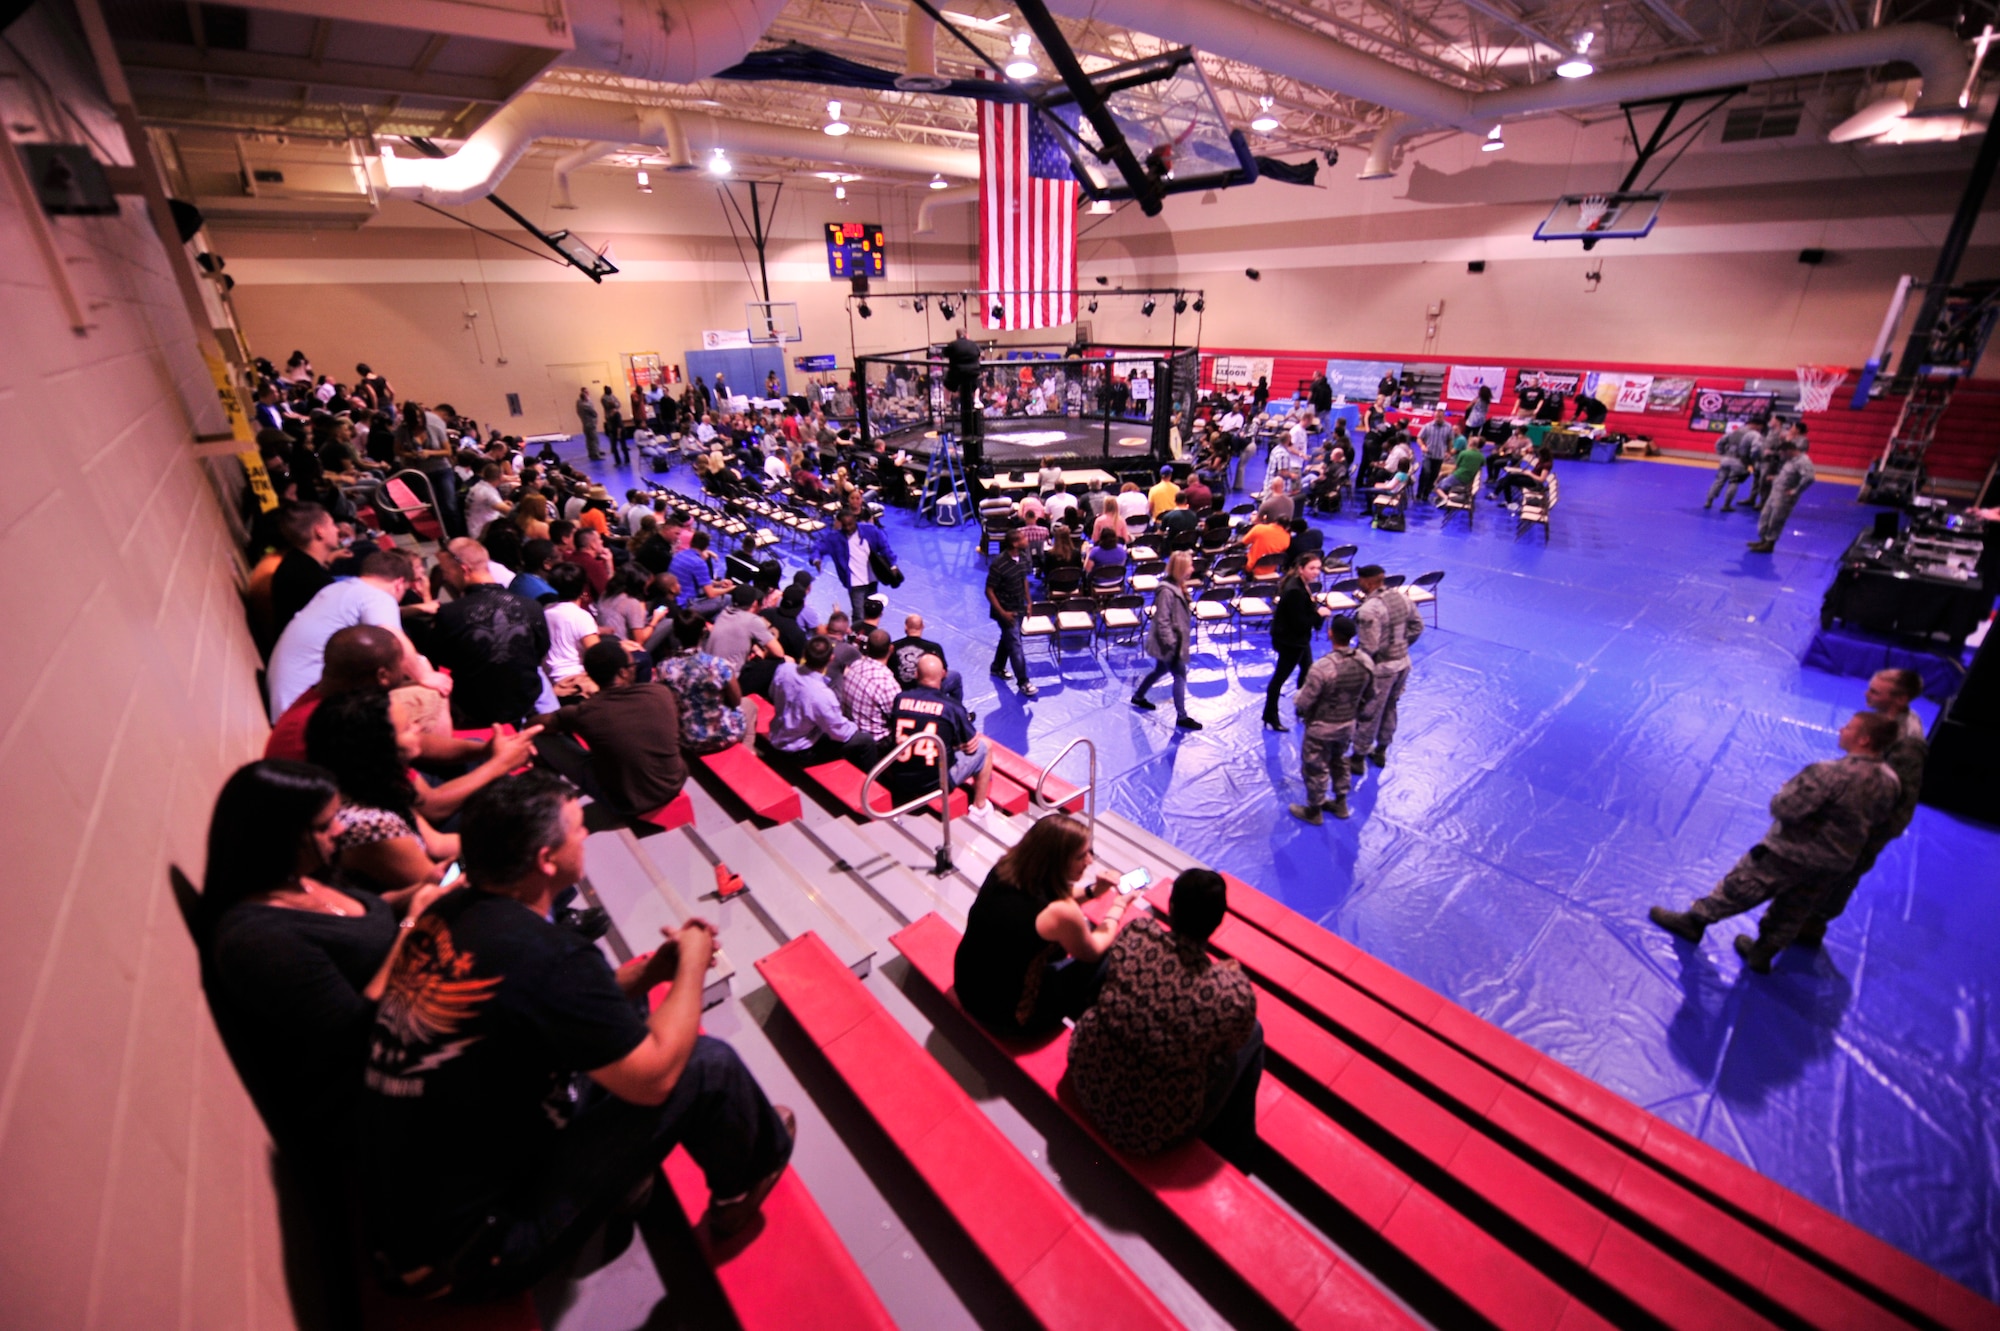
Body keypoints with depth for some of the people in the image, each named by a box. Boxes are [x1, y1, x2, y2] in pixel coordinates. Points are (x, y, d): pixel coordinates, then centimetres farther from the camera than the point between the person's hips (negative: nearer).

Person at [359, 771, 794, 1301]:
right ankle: (749, 1175, 23)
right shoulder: (549, 956, -30)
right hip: (467, 1257, -8)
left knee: (625, 1025, 12)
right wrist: (692, 964, -8)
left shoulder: (445, 916, -5)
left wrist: (645, 973, -1)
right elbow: (654, 1076, -20)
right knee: (708, 1064, -8)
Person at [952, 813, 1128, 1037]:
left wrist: (1091, 890, 4)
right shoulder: (1060, 912, -29)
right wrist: (1118, 906, 6)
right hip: (1011, 1018, -7)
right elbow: (1092, 952, -7)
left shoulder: (1005, 867, -10)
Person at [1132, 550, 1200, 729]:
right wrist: (1171, 644, -23)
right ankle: (1181, 717, 10)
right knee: (1180, 677, -1)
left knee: (1160, 671, 24)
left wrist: (1184, 639, 18)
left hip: (1177, 640, 10)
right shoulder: (1167, 591, -26)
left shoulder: (1178, 586, 4)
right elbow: (1162, 620, -25)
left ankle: (1138, 696, 43)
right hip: (1168, 643, -10)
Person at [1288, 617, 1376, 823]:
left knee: (1316, 768, 14)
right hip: (1348, 725, 6)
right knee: (1339, 762, 28)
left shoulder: (1322, 667, -33)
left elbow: (1304, 701, -25)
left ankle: (1313, 811, 31)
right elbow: (1369, 694, 3)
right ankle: (1341, 803, 45)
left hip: (1322, 728, -6)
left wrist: (1297, 702, -1)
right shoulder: (1366, 662, -13)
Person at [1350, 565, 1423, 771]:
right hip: (1403, 663, 8)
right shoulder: (1401, 597, -2)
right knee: (1389, 709, 24)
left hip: (1380, 669, -8)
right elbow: (1417, 626, 8)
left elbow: (1368, 647, -26)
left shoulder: (1369, 609, -26)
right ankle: (1381, 752, 41)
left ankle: (1358, 759, 21)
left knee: (1367, 714, 7)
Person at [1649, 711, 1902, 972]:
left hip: (1793, 853, -7)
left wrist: (1786, 790, -7)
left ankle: (1693, 921, 26)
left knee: (1739, 887, 12)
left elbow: (1784, 808, -27)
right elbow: (1881, 821, 8)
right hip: (1837, 865, 7)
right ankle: (1760, 954, 36)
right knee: (1791, 915, 20)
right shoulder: (1892, 782, -6)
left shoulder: (1830, 773, -29)